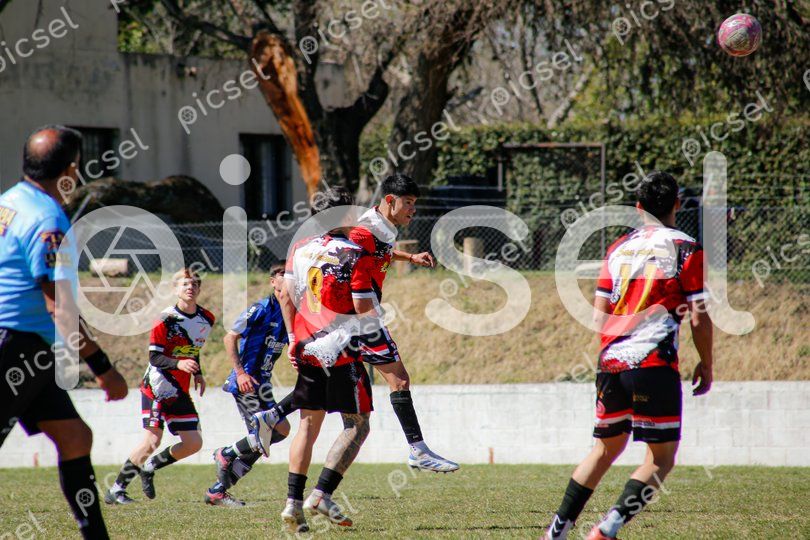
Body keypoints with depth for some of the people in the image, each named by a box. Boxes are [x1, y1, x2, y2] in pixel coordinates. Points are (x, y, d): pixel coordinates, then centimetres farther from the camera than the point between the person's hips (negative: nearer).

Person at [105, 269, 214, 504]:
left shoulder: (206, 319, 6)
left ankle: (149, 467, 22)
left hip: (180, 392, 7)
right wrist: (178, 363, -32)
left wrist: (198, 374, 15)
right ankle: (116, 489, -8)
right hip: (156, 387, -7)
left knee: (194, 443, 2)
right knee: (152, 440, -17)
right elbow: (154, 357, -17)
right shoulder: (166, 319, -14)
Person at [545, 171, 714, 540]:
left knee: (605, 449, 20)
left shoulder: (618, 249, 13)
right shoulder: (685, 249, -1)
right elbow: (699, 319, -3)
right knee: (661, 458, 1)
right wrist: (706, 365, 10)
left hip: (610, 361, 6)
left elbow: (598, 316, 13)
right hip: (654, 364, -6)